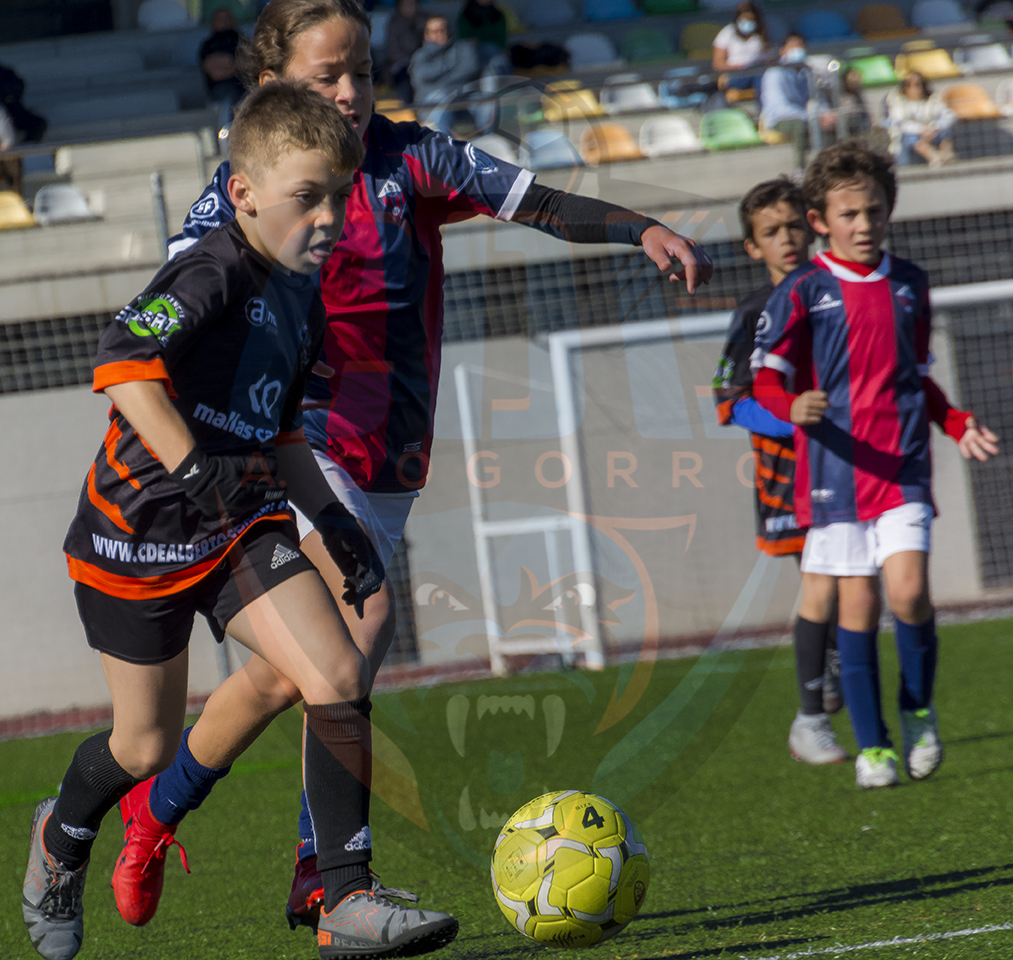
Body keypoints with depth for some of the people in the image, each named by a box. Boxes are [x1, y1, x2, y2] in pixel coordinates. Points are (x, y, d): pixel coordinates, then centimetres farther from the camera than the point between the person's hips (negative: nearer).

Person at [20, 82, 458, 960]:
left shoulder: (302, 295, 6)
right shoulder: (215, 273, -21)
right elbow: (122, 363, -38)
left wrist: (333, 519, 12)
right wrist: (189, 465, -48)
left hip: (244, 525, 6)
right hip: (141, 529, -6)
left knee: (340, 680, -15)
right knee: (147, 745, 9)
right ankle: (62, 838, 43)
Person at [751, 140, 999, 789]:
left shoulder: (909, 284, 12)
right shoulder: (804, 291, -1)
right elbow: (767, 376, -4)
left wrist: (959, 426, 10)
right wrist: (795, 406, -25)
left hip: (903, 467, 2)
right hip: (835, 469, -2)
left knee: (908, 589, -14)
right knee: (857, 603, 0)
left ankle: (919, 710, 11)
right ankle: (872, 746, 10)